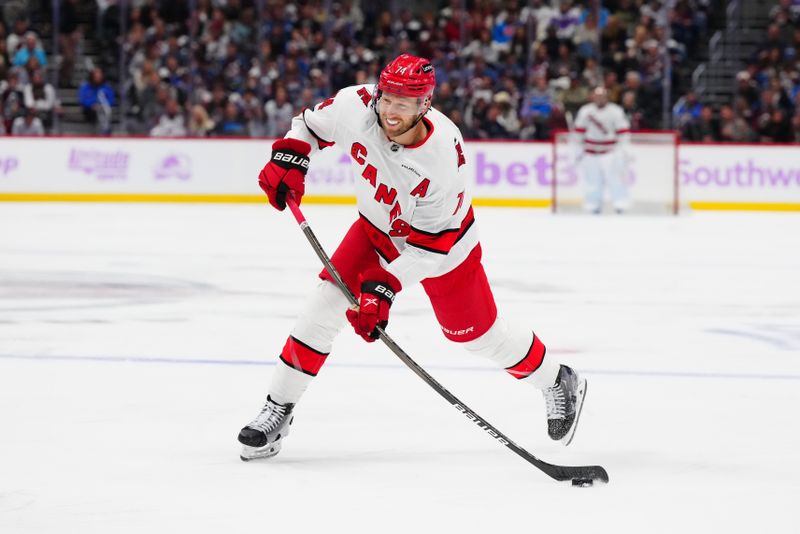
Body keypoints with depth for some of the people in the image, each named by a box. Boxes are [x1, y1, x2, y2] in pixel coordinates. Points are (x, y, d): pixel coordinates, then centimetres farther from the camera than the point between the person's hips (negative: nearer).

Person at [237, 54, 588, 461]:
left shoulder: (444, 156, -38)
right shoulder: (356, 106, -28)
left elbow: (427, 244, -32)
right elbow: (313, 124, -3)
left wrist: (384, 287, -38)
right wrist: (288, 158, -19)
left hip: (441, 241, -4)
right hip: (377, 228, 4)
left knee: (478, 334, 6)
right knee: (327, 301, -9)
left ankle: (558, 384, 30)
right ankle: (278, 409, 1)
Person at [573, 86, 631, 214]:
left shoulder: (616, 111, -6)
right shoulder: (585, 111, 2)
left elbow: (623, 131, -6)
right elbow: (579, 131, 9)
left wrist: (624, 148, -11)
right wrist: (578, 149, 8)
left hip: (610, 151, -2)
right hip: (591, 151, 2)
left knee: (615, 178, -10)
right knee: (593, 180, 1)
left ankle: (621, 204, -6)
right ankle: (593, 205, 11)